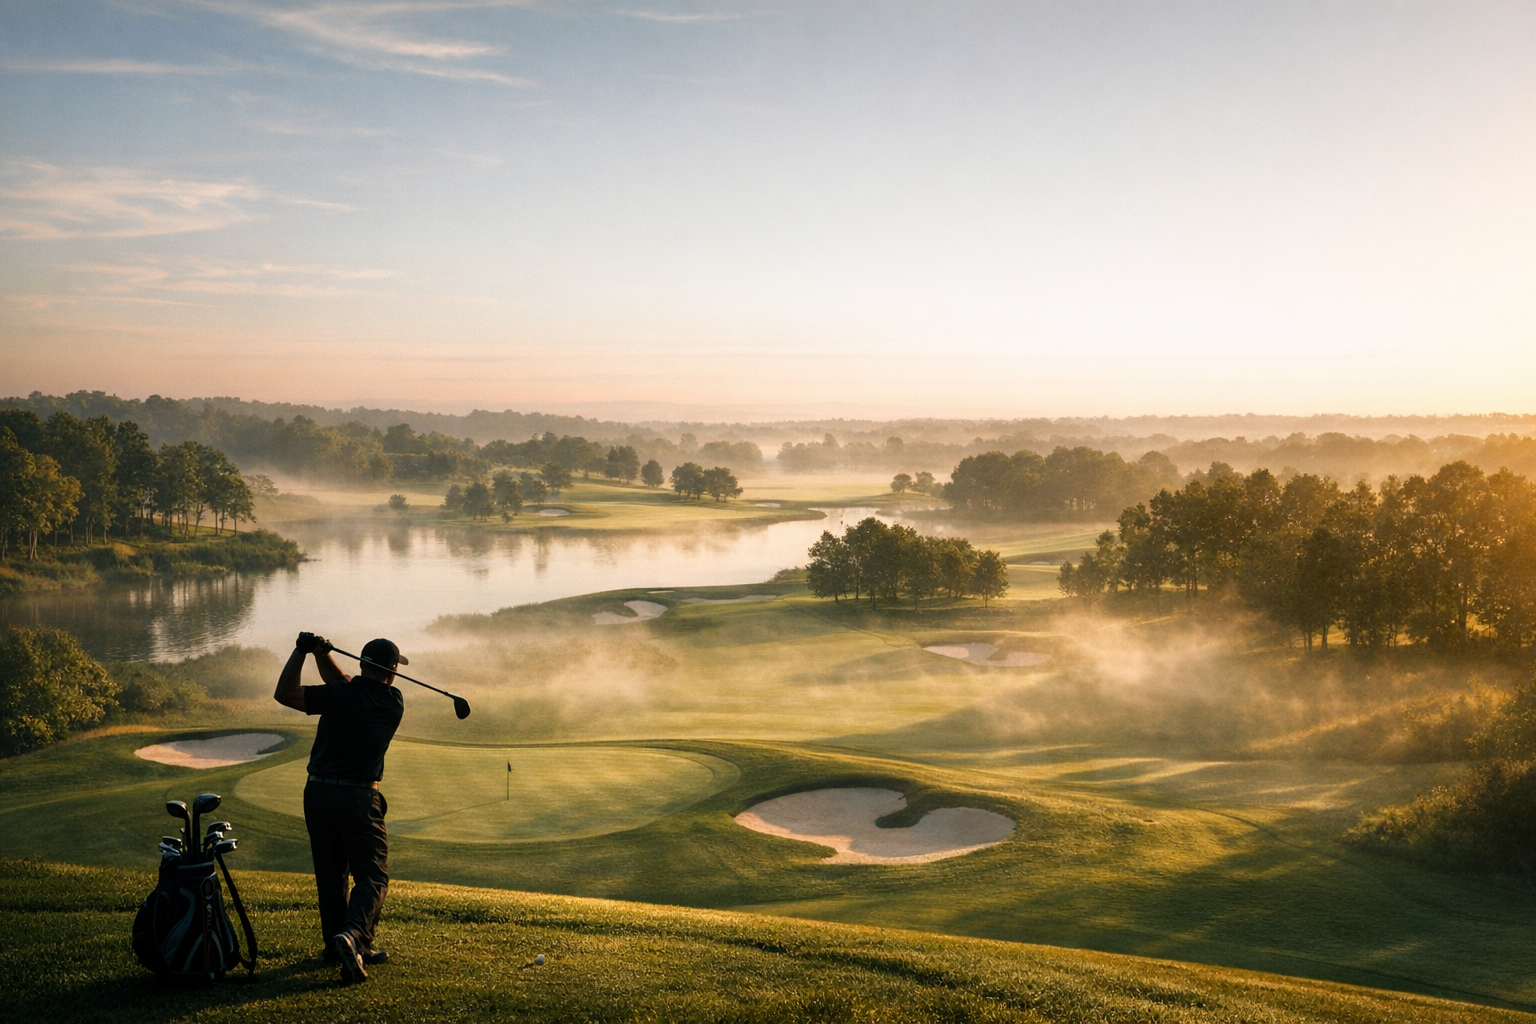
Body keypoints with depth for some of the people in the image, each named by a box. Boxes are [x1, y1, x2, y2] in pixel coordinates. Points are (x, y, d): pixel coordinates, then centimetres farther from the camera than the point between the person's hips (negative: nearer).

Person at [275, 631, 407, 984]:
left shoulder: (342, 696, -9)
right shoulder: (395, 702, -1)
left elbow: (285, 694, -12)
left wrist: (302, 652, -11)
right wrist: (322, 654, 0)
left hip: (319, 793, 2)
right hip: (360, 798, -2)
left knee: (330, 874, 15)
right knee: (372, 877, 0)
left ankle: (336, 944, 24)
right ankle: (352, 936, -24)